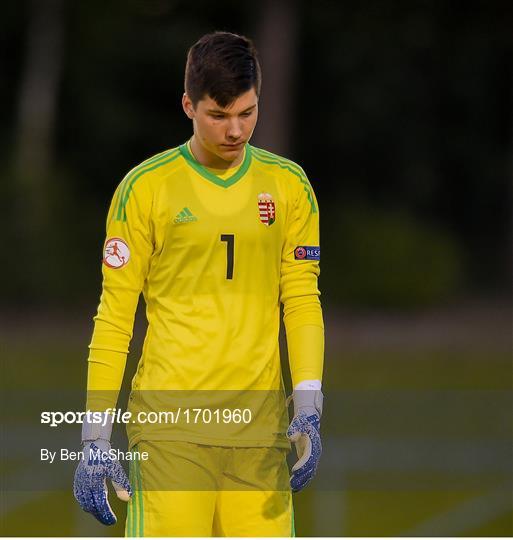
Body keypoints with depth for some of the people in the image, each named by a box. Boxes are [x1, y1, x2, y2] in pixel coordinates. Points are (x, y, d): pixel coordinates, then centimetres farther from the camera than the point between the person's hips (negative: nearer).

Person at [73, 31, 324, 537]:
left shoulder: (289, 185, 10)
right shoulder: (145, 187, 1)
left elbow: (302, 300, 10)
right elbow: (114, 314, 2)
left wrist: (307, 408, -3)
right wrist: (96, 434, -2)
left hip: (260, 425, 3)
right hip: (169, 424, -3)